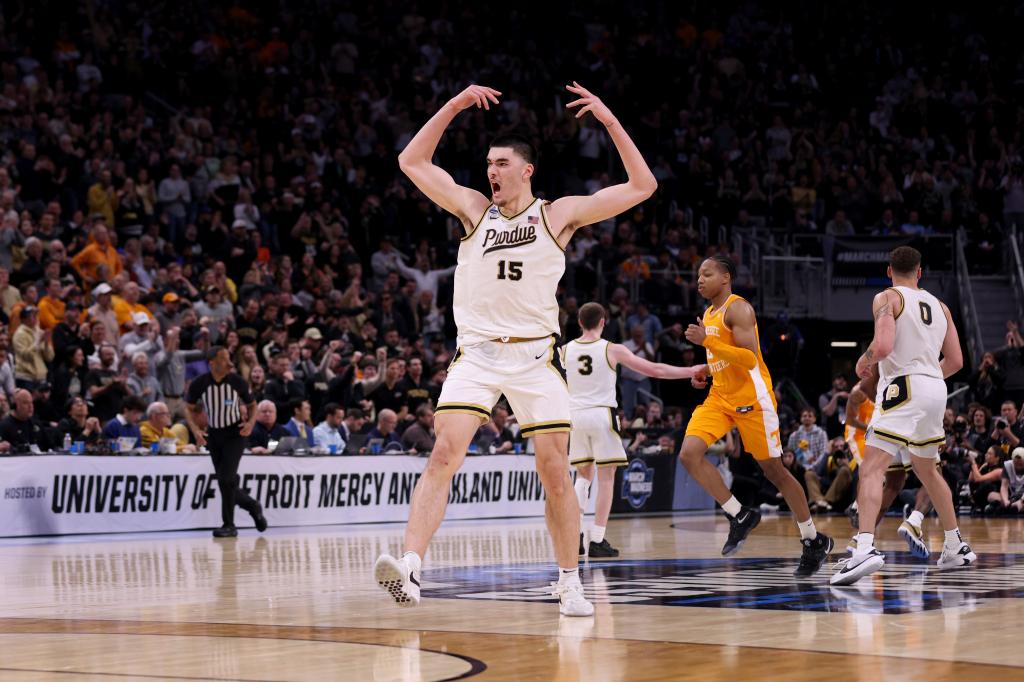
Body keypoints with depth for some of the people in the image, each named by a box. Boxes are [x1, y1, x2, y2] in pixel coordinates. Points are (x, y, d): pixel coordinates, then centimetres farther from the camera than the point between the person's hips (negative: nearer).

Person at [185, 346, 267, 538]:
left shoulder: (237, 381, -12)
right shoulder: (199, 384, -10)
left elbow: (251, 405, 3)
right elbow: (189, 408, 4)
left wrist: (251, 422, -16)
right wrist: (195, 429, -12)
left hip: (235, 434, -3)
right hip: (213, 435, 3)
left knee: (226, 479, -15)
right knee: (224, 482, 7)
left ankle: (229, 525, -5)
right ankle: (252, 506, 32)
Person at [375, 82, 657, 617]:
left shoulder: (559, 214, 4)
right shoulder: (473, 209, 8)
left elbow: (642, 187, 2)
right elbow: (412, 162, 6)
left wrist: (610, 121, -5)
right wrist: (455, 106, 0)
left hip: (535, 356, 0)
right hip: (476, 353, 0)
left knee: (555, 471, -1)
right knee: (444, 456, -17)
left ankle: (569, 583, 13)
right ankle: (410, 568, -26)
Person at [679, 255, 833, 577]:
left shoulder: (738, 309, -12)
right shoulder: (708, 315, 15)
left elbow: (750, 358, -24)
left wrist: (707, 341, -27)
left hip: (751, 397, -8)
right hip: (720, 396, 8)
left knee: (773, 469, 0)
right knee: (689, 454, -13)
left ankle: (813, 541, 13)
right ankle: (740, 516, -1)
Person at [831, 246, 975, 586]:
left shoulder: (887, 298, -2)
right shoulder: (939, 306, 17)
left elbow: (882, 345, -17)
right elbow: (955, 361, 17)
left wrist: (862, 363, 3)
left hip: (903, 389, -7)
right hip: (936, 388, 7)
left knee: (871, 467, -15)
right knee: (926, 469, 26)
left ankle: (866, 548, -35)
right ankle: (957, 548, 33)